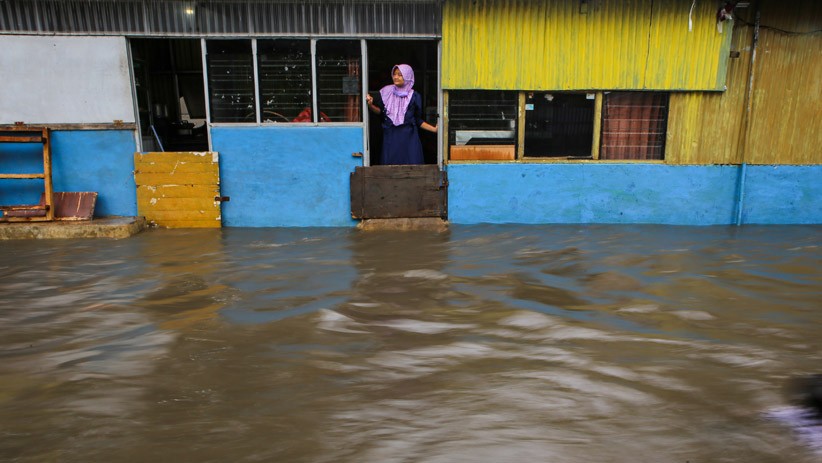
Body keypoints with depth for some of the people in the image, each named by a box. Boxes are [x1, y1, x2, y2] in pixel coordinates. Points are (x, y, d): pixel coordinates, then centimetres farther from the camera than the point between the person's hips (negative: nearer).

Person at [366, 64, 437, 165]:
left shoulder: (414, 96, 1)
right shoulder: (387, 92, 5)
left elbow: (418, 120, 5)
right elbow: (380, 111, 10)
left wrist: (434, 129, -4)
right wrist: (371, 105, -8)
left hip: (409, 138, -1)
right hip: (390, 137, 1)